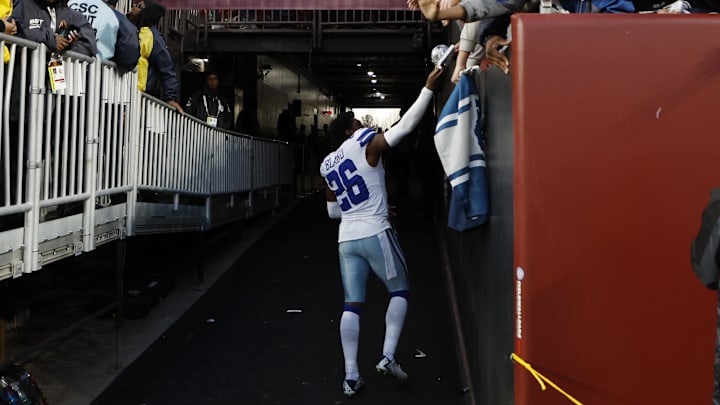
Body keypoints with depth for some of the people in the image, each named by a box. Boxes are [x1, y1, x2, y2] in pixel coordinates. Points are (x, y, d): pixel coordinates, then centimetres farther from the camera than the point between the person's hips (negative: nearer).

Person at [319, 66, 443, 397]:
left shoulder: (327, 165, 14)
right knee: (399, 291, 12)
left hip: (347, 239, 6)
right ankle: (388, 357, 3)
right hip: (375, 234, -6)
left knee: (352, 305, 7)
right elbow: (405, 125, -12)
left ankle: (351, 376, 5)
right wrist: (428, 87, -10)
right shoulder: (367, 146, -5)